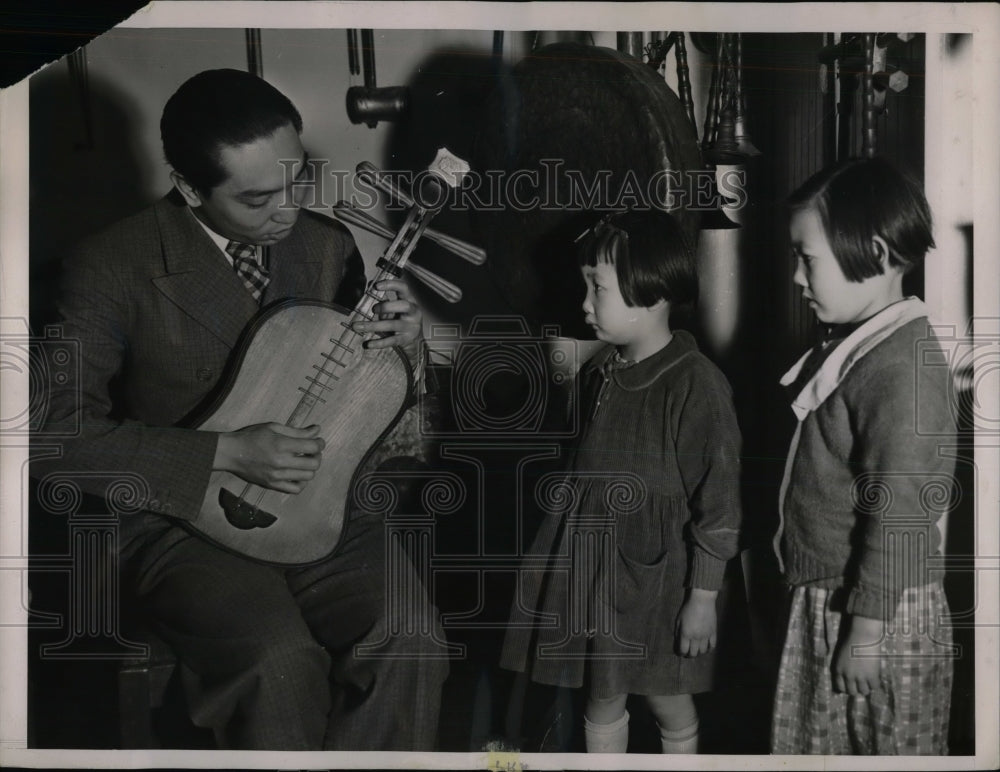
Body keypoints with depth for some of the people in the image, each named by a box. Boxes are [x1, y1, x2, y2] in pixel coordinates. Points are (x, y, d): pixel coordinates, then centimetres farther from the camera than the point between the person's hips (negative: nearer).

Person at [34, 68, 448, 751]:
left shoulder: (326, 243, 5)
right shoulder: (114, 268, -11)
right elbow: (63, 431, -16)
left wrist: (402, 345, -9)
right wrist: (228, 453, -22)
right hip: (183, 519, -4)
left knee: (409, 644, -23)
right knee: (281, 661, -31)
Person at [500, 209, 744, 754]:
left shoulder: (696, 385, -20)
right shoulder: (599, 372, 3)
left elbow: (718, 503, -16)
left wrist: (703, 597, -13)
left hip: (656, 570, -6)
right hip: (594, 561, 6)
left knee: (669, 706, 10)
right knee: (601, 701, 16)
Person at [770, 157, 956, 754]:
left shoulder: (902, 368, -23)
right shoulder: (853, 346, 7)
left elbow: (899, 513, -24)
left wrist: (866, 630, -19)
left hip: (883, 614, -9)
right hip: (824, 601, 10)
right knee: (818, 745, 20)